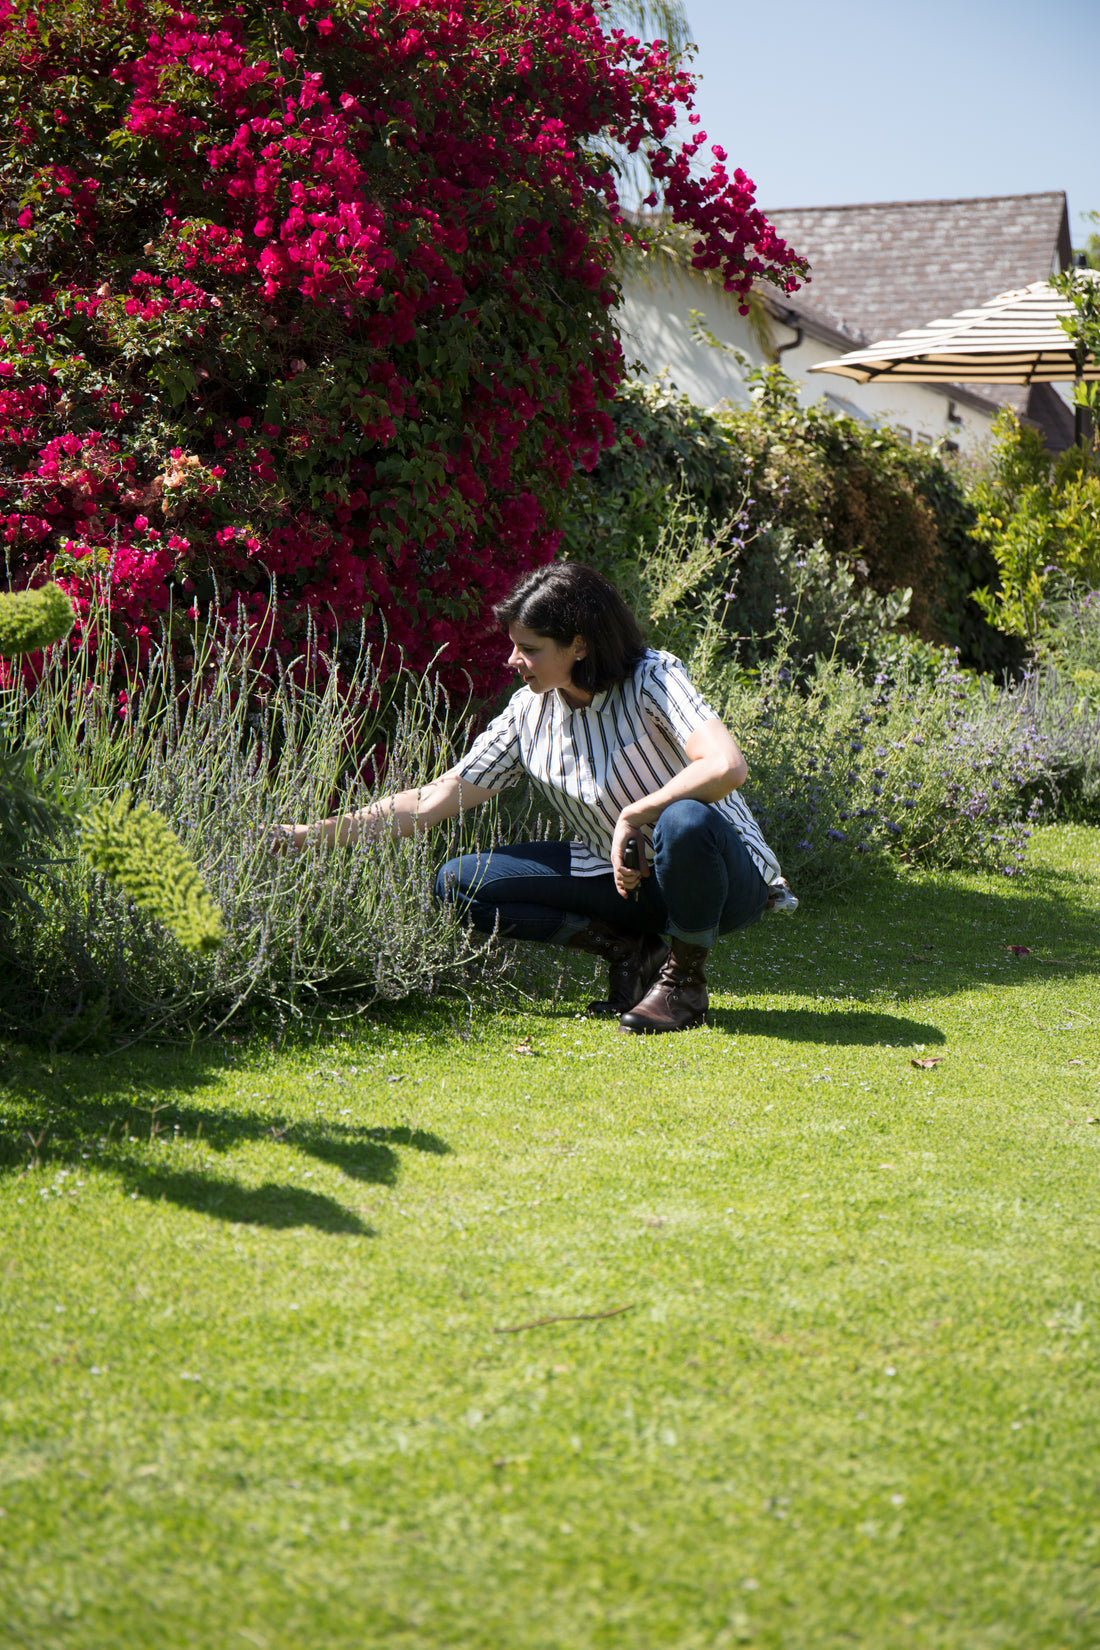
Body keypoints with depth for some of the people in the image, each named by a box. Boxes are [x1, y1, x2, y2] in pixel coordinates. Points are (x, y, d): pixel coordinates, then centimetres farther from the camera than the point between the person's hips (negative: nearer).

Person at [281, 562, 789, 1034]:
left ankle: (685, 980, -14)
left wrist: (632, 817, -28)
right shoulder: (529, 711, -2)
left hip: (726, 877, -5)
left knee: (685, 820, -42)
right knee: (457, 883, -7)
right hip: (623, 877, 6)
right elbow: (437, 799, 1)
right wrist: (316, 834, -4)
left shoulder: (652, 678, -19)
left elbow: (727, 767, -36)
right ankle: (629, 950, -2)